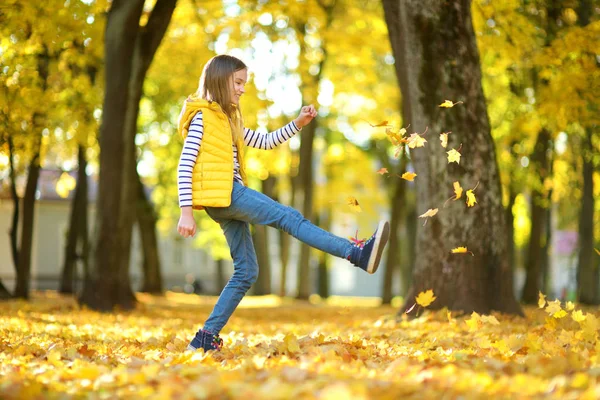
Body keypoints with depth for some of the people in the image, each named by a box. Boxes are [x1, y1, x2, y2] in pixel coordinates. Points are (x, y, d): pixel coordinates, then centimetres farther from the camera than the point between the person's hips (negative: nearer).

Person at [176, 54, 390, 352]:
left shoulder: (229, 120, 23)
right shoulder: (202, 116, -5)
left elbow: (265, 141, 26)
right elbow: (184, 165, -11)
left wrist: (298, 124, 13)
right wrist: (186, 211, -18)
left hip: (230, 197, 10)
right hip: (221, 194, -10)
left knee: (246, 271, 5)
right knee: (289, 218, -14)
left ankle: (205, 338, 6)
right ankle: (357, 253, -19)